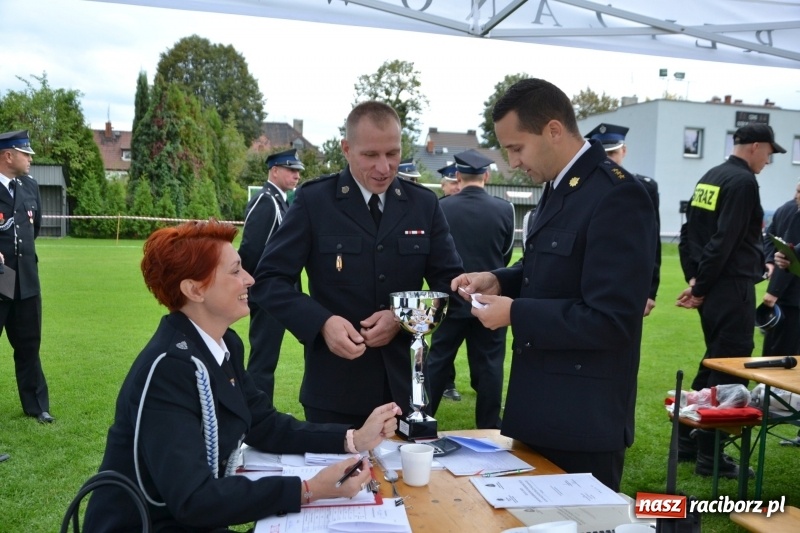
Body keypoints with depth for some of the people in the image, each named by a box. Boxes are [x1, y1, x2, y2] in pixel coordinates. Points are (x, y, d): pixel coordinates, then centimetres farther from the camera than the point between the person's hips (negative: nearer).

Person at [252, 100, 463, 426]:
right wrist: (322, 322, -24)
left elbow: (450, 280, 5)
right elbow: (268, 280, -7)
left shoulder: (424, 204, 3)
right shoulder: (313, 200, -5)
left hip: (404, 384, 3)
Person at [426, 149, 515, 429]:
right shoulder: (504, 209, -8)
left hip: (451, 297, 1)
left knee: (437, 361, 10)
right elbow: (507, 254, 6)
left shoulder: (442, 207, -8)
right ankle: (489, 427, 15)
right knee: (489, 364, 8)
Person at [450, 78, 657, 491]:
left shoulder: (616, 196, -22)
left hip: (583, 417, -9)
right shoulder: (560, 187, 8)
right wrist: (499, 280, 1)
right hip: (542, 404, 9)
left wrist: (515, 314, -20)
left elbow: (610, 321, -26)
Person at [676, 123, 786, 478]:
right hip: (732, 288, -9)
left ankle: (687, 440, 25)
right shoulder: (743, 181, -14)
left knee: (713, 364, 18)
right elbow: (724, 241, -21)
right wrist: (701, 288, -14)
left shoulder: (708, 178, 14)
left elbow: (688, 234, 12)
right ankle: (709, 455, 6)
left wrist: (694, 279, 7)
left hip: (713, 289, 9)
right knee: (729, 369, -1)